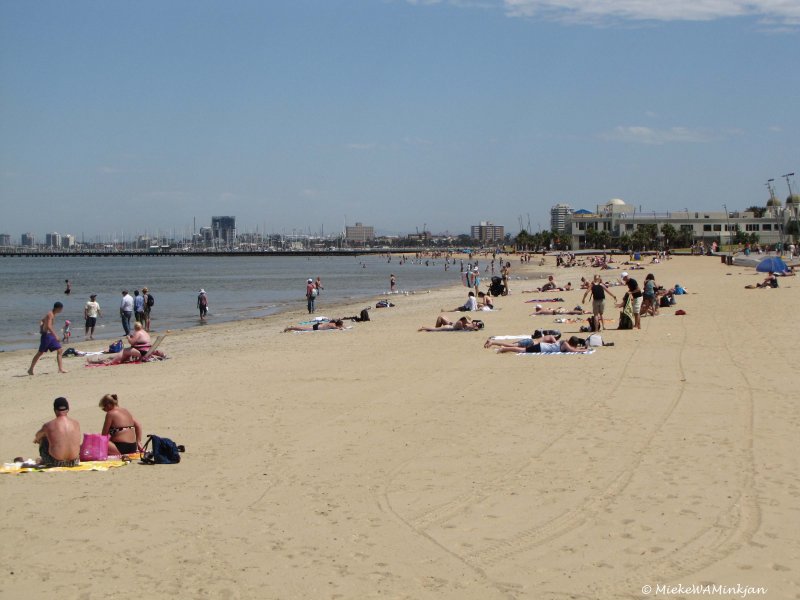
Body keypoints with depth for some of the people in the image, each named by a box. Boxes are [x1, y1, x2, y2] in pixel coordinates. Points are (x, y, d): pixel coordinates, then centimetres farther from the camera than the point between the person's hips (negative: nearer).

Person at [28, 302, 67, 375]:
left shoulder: (52, 314, 14)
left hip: (51, 336, 9)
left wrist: (41, 330, 19)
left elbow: (41, 321, 26)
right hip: (47, 335, -9)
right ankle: (30, 369, 9)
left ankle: (61, 369, -1)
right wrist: (55, 335, -27)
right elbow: (48, 326, -27)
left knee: (60, 350, 2)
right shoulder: (50, 314, -15)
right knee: (40, 352, -1)